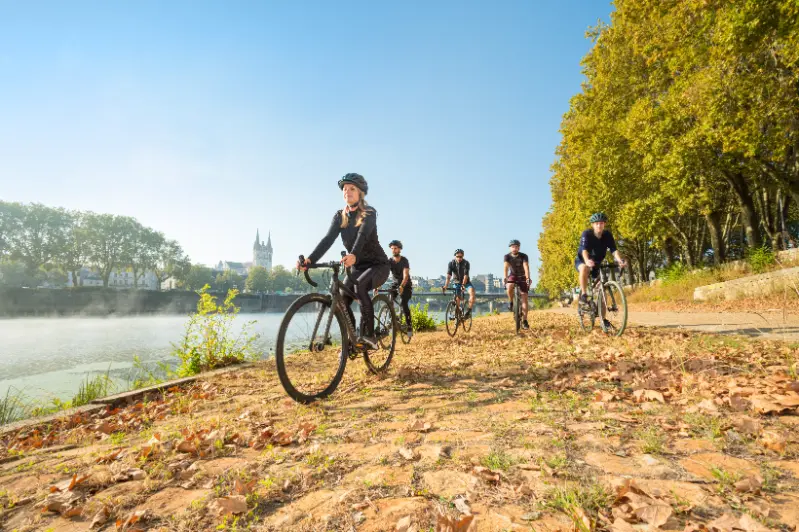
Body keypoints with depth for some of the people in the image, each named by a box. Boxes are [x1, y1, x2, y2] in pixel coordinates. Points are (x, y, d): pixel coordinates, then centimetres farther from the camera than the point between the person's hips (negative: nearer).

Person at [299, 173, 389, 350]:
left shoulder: (369, 212, -14)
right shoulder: (340, 216, 0)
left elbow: (363, 234, -34)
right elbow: (328, 239, -14)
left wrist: (353, 255, -54)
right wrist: (310, 259, -31)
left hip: (378, 264, -5)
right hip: (358, 267, 5)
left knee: (360, 286, -34)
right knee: (341, 301, -13)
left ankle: (368, 336, -25)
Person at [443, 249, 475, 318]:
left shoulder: (466, 263, -20)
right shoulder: (451, 263, -17)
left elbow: (465, 275, -30)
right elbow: (448, 276, -25)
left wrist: (463, 285, -46)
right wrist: (446, 286, -40)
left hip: (466, 282, -2)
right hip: (457, 282, 2)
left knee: (472, 292, -28)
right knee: (457, 299, -4)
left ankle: (469, 311, -22)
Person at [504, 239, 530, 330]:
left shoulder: (524, 256, -19)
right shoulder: (507, 256, -16)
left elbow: (526, 267, -32)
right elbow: (505, 267, -29)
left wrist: (528, 278, -48)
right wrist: (505, 278, -46)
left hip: (522, 277, 0)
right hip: (513, 276, 0)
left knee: (524, 298, -9)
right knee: (509, 287, -36)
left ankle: (524, 321, -7)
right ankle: (511, 302, -8)